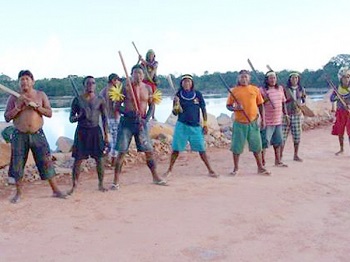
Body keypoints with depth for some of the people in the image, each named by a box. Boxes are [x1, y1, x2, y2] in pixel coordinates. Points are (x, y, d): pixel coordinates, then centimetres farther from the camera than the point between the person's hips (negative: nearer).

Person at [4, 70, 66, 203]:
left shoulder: (41, 95, 4)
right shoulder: (13, 97, 2)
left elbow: (49, 113, -1)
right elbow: (7, 117, -1)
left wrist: (35, 106, -15)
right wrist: (18, 107, -16)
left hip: (37, 134, 0)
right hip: (19, 135, 0)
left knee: (46, 162, -1)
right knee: (17, 164, 5)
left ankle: (56, 190, 9)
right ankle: (18, 193, 21)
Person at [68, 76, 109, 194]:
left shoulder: (100, 100, 3)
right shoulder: (77, 100, 0)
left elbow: (104, 119, 7)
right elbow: (71, 118, 4)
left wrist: (106, 136, 3)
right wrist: (79, 117, -18)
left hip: (95, 131, 1)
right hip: (81, 131, -1)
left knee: (99, 158, 2)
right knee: (78, 159, -1)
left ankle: (101, 184, 15)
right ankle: (74, 185, 10)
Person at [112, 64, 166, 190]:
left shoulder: (147, 88, 6)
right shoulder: (126, 88, -4)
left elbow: (151, 106, 10)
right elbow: (117, 106, -4)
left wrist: (146, 119, -6)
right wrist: (129, 113, -20)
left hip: (141, 123, 3)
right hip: (127, 122, -3)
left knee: (149, 151, 6)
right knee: (121, 151, -4)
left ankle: (156, 177, 22)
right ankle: (116, 181, 3)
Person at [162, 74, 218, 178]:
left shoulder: (198, 94, 2)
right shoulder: (178, 95, 1)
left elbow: (203, 109, 8)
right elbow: (175, 113, 1)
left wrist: (205, 124, 4)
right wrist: (176, 104, -18)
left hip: (196, 126, 0)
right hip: (182, 125, 0)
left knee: (201, 149, 1)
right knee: (176, 148, -1)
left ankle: (210, 170, 11)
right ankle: (169, 170, 12)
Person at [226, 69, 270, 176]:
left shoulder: (255, 89, 6)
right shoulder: (234, 90, 1)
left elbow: (260, 105, 11)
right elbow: (228, 106, 4)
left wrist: (263, 119, 7)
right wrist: (235, 108, -16)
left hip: (253, 122, 2)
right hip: (239, 123, -1)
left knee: (256, 145, 7)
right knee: (237, 146, 2)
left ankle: (260, 168, 20)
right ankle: (235, 168, 16)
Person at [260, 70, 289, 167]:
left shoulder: (280, 88, 10)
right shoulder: (262, 90, -7)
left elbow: (283, 102, 17)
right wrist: (265, 99, -24)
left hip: (278, 120, 6)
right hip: (267, 122, -6)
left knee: (278, 141, 15)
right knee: (264, 142, -6)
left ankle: (278, 161, 27)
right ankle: (262, 162, 2)